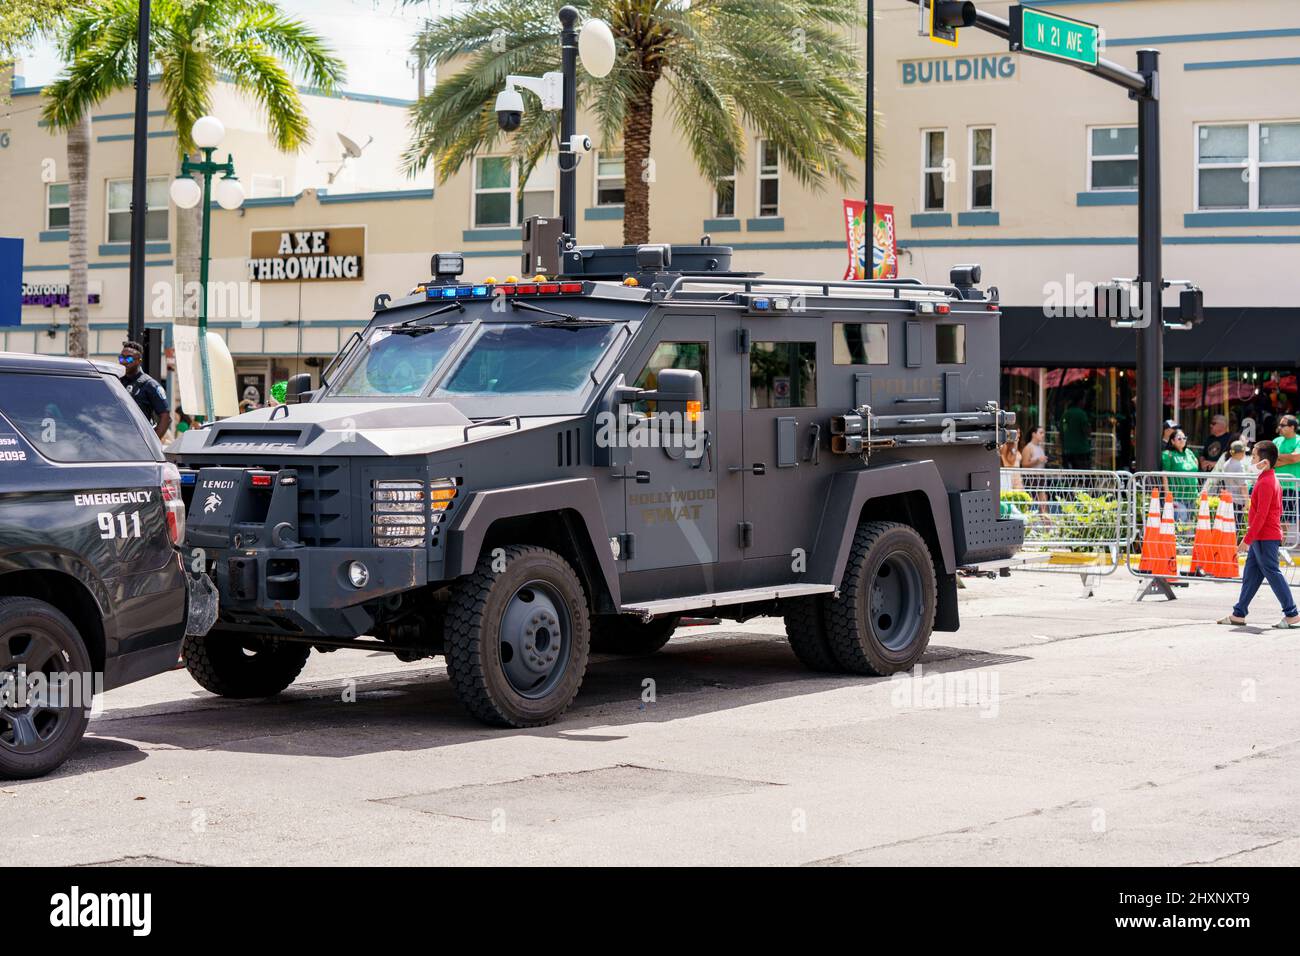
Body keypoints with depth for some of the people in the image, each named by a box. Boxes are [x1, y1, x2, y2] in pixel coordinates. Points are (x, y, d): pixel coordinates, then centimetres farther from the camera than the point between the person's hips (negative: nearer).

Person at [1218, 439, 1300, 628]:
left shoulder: (1265, 483, -18)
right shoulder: (1272, 480, 14)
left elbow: (1261, 515, -22)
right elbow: (1277, 511, 20)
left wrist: (1247, 539, -21)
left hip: (1265, 538, -10)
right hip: (1262, 538, 10)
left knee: (1272, 573, -5)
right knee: (1250, 575, 12)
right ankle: (1239, 614, 16)